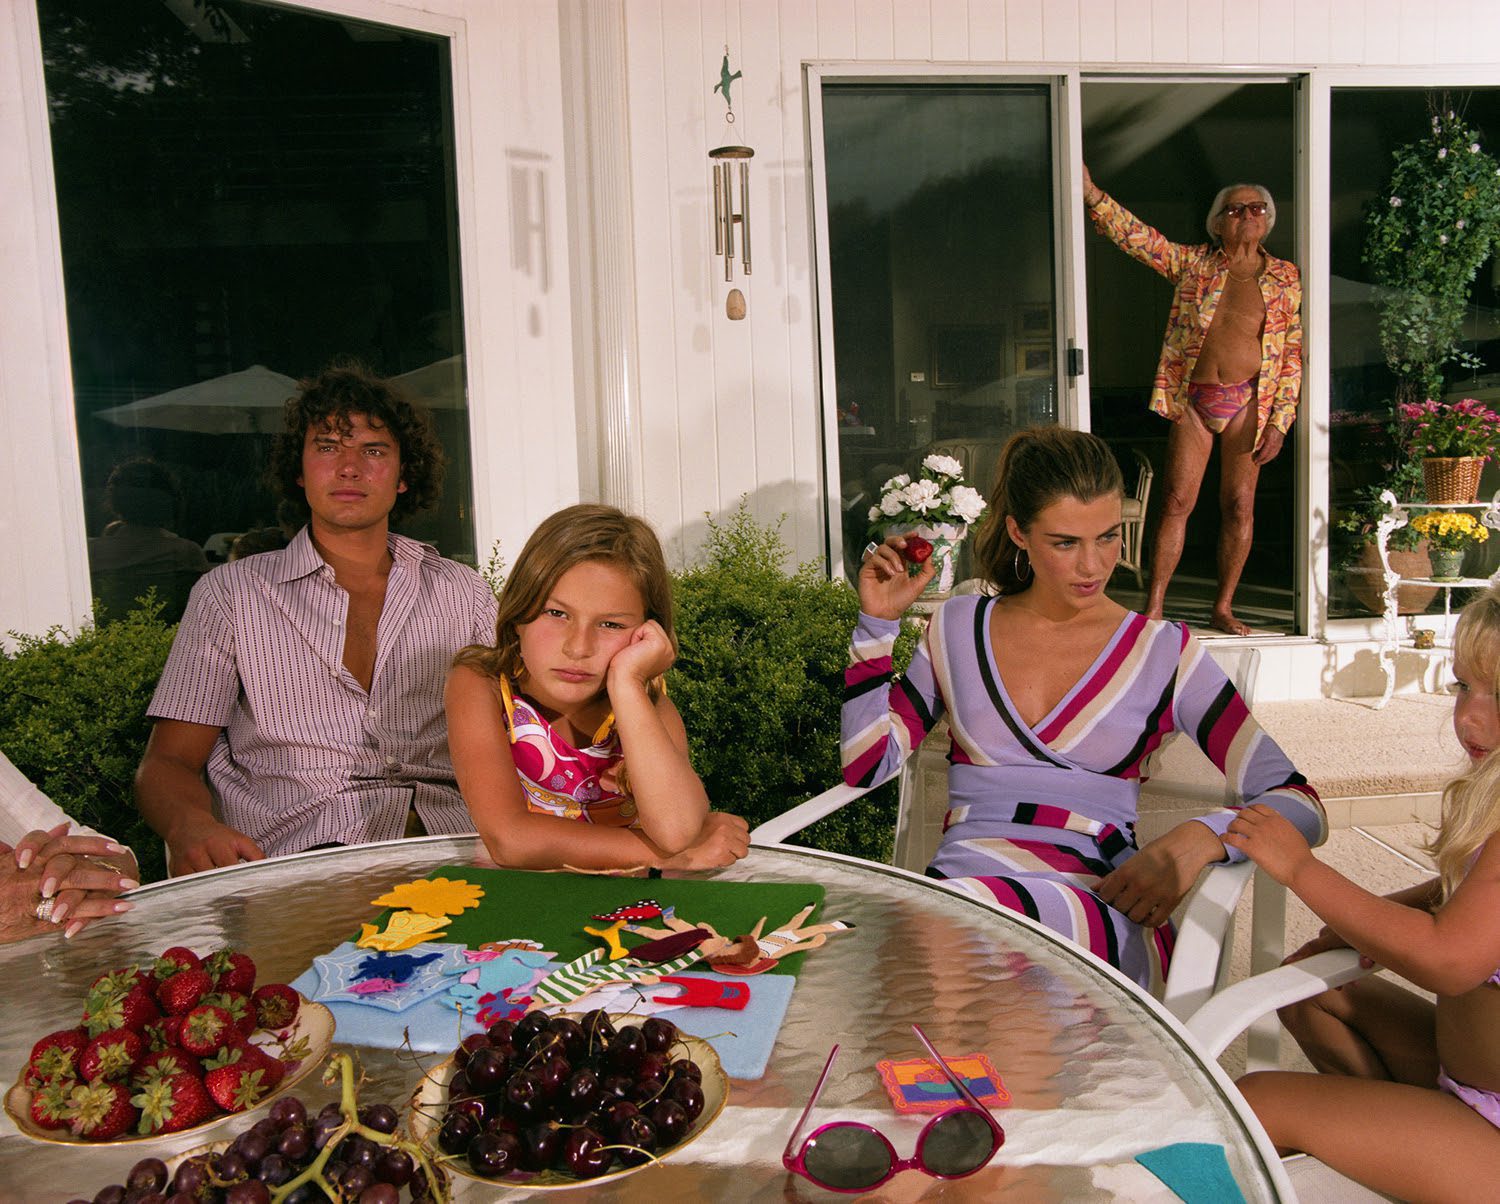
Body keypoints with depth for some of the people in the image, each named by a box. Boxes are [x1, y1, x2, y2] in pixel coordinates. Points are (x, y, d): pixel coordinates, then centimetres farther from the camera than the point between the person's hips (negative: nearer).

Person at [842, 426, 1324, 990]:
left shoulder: (1165, 652, 10)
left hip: (1099, 912, -2)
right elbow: (865, 764, 14)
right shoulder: (958, 627, 16)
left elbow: (1300, 805, 6)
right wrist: (877, 623, 10)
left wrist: (1195, 842, -15)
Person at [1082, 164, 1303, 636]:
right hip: (1192, 400, 0)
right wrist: (1091, 193, -13)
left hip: (1248, 402, 0)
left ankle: (1223, 607, 14)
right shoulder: (1192, 262, 5)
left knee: (1239, 505, 3)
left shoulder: (1286, 278, 4)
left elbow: (1293, 355, 2)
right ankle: (1154, 608, 3)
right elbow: (1136, 236, -1)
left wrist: (1279, 422, -5)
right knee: (1177, 501, -1)